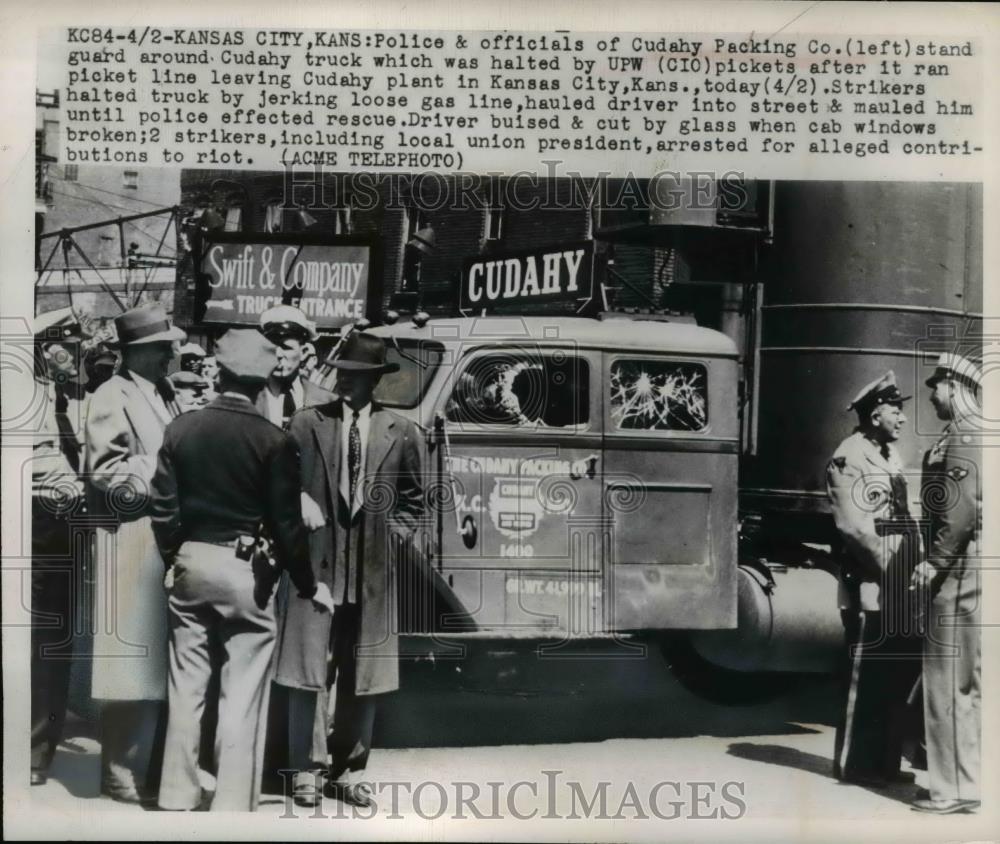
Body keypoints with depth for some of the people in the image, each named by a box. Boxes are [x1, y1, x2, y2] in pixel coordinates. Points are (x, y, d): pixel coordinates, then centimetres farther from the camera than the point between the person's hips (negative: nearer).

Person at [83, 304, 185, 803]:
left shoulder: (165, 395, 16)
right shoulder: (113, 398, -8)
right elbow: (106, 472, -15)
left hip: (168, 542, 8)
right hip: (133, 543, -8)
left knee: (162, 663, 12)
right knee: (134, 662, -4)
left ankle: (152, 766, 22)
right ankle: (122, 773, 6)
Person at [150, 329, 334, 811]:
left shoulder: (181, 429, -1)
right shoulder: (273, 441, -10)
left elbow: (163, 507, 1)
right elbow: (285, 524, -8)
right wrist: (308, 585, 3)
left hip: (189, 565, 4)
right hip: (243, 571, -4)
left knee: (186, 689, 12)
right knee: (241, 697, 2)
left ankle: (177, 797, 19)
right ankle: (232, 804, 3)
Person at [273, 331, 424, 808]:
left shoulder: (400, 432, 4)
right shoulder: (306, 424, 2)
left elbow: (412, 498, 15)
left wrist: (395, 536, 3)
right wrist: (298, 505, -10)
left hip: (372, 573, 1)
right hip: (316, 565, -1)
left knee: (362, 680, 9)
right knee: (310, 676, -1)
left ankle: (350, 773, 20)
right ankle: (307, 772, 9)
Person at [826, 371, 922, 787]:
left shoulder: (890, 454, 17)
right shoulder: (849, 457, -12)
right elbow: (852, 525, -19)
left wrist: (914, 562, 10)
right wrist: (887, 565, -16)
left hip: (899, 587, 9)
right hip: (870, 587, -9)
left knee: (900, 672, 14)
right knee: (866, 677, 0)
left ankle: (885, 760, 25)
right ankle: (855, 764, 10)